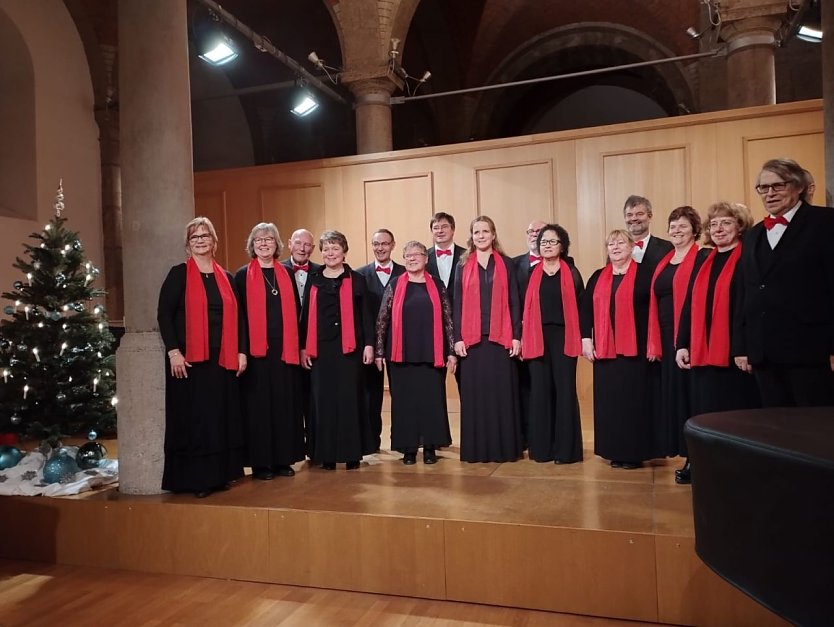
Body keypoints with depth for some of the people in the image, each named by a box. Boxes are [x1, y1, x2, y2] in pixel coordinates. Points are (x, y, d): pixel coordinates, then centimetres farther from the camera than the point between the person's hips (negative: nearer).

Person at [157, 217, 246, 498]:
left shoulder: (226, 277, 13)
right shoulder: (179, 274, -1)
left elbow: (237, 317, 13)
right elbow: (164, 314, -7)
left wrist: (241, 351, 5)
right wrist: (173, 351, -15)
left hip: (223, 358, 5)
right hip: (189, 358, -4)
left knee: (222, 416, 8)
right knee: (193, 418, 0)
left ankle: (220, 474, 20)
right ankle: (193, 479, 10)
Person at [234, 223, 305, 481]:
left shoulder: (287, 273, 11)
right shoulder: (243, 276, 3)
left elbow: (295, 312, 12)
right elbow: (238, 315, -1)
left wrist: (298, 345, 5)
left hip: (284, 350, 3)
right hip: (256, 350, -3)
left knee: (285, 403, 6)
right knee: (259, 404, 2)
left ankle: (283, 459, 16)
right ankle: (260, 462, 11)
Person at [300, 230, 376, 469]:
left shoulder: (356, 279, 5)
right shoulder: (313, 280, 9)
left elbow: (365, 314, 3)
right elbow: (305, 315, 8)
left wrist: (369, 344, -5)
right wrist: (303, 347, 2)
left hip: (349, 347, -1)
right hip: (320, 348, 2)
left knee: (350, 398, 1)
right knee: (323, 399, 4)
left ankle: (352, 453, 11)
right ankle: (327, 454, 13)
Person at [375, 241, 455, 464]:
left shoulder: (437, 285, 7)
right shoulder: (395, 285, 5)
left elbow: (447, 319, 5)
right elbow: (382, 319, 3)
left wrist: (451, 351, 0)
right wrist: (379, 351, -2)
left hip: (431, 354, 0)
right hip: (401, 354, 0)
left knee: (431, 399, 3)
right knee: (404, 400, 4)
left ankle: (430, 447, 16)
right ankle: (408, 448, 16)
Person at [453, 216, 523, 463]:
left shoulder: (506, 264, 7)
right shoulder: (463, 266, 9)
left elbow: (514, 302, 4)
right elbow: (457, 304, 5)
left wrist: (516, 336, -3)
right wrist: (457, 338, -3)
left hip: (500, 338, 0)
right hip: (472, 339, 1)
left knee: (502, 392, 2)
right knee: (475, 393, 3)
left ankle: (504, 447, 12)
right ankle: (476, 448, 12)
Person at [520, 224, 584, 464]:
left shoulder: (571, 273, 6)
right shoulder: (531, 274, 9)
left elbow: (581, 306, 3)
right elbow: (524, 307, 8)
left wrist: (585, 338, -4)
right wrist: (521, 338, 1)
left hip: (563, 338, -1)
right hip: (537, 339, 2)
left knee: (565, 390, 0)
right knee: (540, 390, 4)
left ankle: (565, 448, 8)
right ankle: (541, 448, 12)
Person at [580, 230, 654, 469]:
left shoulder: (644, 273, 1)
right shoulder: (598, 277, 13)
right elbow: (585, 309, 10)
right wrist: (586, 338, 0)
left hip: (635, 348, -4)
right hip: (604, 349, 4)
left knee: (634, 398, 0)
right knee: (608, 399, 6)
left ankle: (634, 453, 9)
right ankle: (614, 451, 15)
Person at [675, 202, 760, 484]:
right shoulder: (703, 259, 15)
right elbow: (689, 305, 13)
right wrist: (682, 344, 7)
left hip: (735, 351, -6)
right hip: (703, 352, 6)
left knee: (735, 411, 1)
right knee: (705, 409, 11)